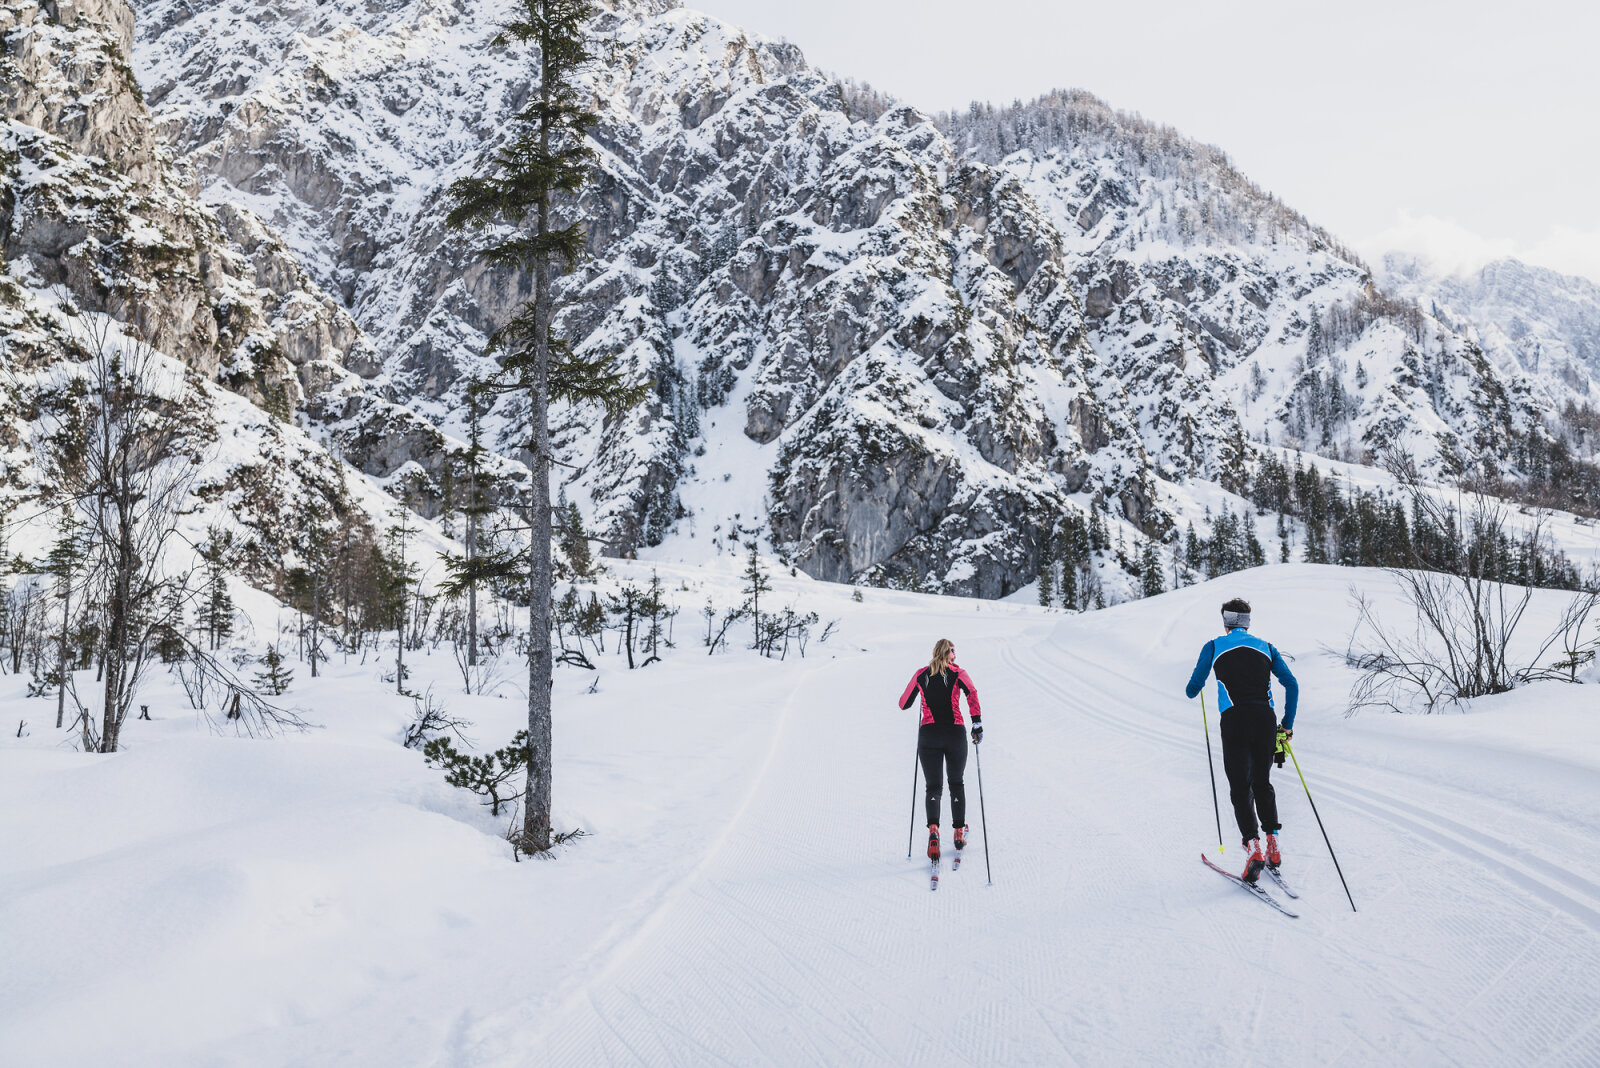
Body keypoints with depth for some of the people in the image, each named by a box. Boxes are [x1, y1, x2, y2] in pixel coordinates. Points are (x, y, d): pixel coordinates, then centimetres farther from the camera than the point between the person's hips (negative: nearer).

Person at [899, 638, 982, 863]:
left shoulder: (921, 675, 8)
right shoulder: (958, 674, 2)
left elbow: (904, 703, 13)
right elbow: (972, 693, -16)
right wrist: (977, 723, -14)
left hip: (929, 735, 1)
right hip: (955, 734, -1)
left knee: (934, 787, 3)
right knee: (957, 784, 19)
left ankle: (933, 829, -23)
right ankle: (959, 833, 19)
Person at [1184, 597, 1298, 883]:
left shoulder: (1214, 646, 11)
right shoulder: (1266, 648, 19)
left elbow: (1192, 689, 11)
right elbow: (1291, 685, 11)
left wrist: (1191, 690, 34)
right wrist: (1288, 724, 16)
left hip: (1235, 719, -3)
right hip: (1265, 718, 3)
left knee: (1240, 787, 1)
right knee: (1263, 782, 19)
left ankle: (1253, 846, -16)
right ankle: (1273, 846, 14)